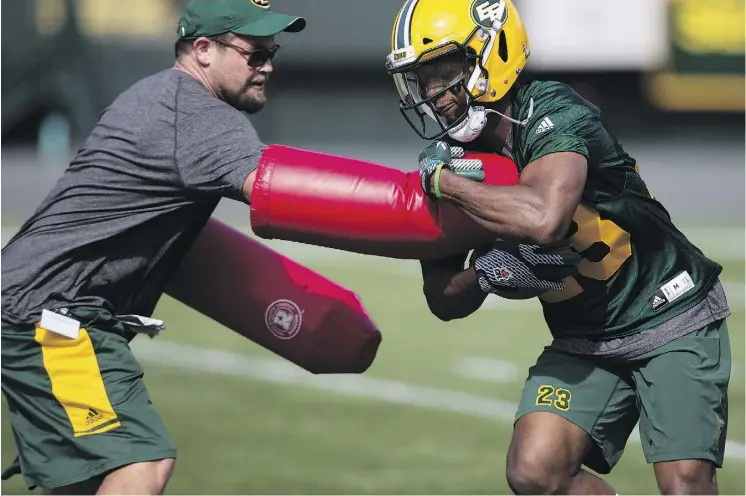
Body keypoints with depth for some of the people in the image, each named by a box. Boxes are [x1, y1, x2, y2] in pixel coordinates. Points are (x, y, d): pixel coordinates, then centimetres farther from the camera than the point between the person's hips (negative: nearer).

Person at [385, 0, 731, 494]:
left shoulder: (554, 115, -23)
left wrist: (444, 181, -31)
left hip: (672, 322, -6)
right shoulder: (451, 156, -3)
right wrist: (485, 274, -18)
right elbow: (445, 300, 5)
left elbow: (544, 218, -45)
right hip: (584, 339, 6)